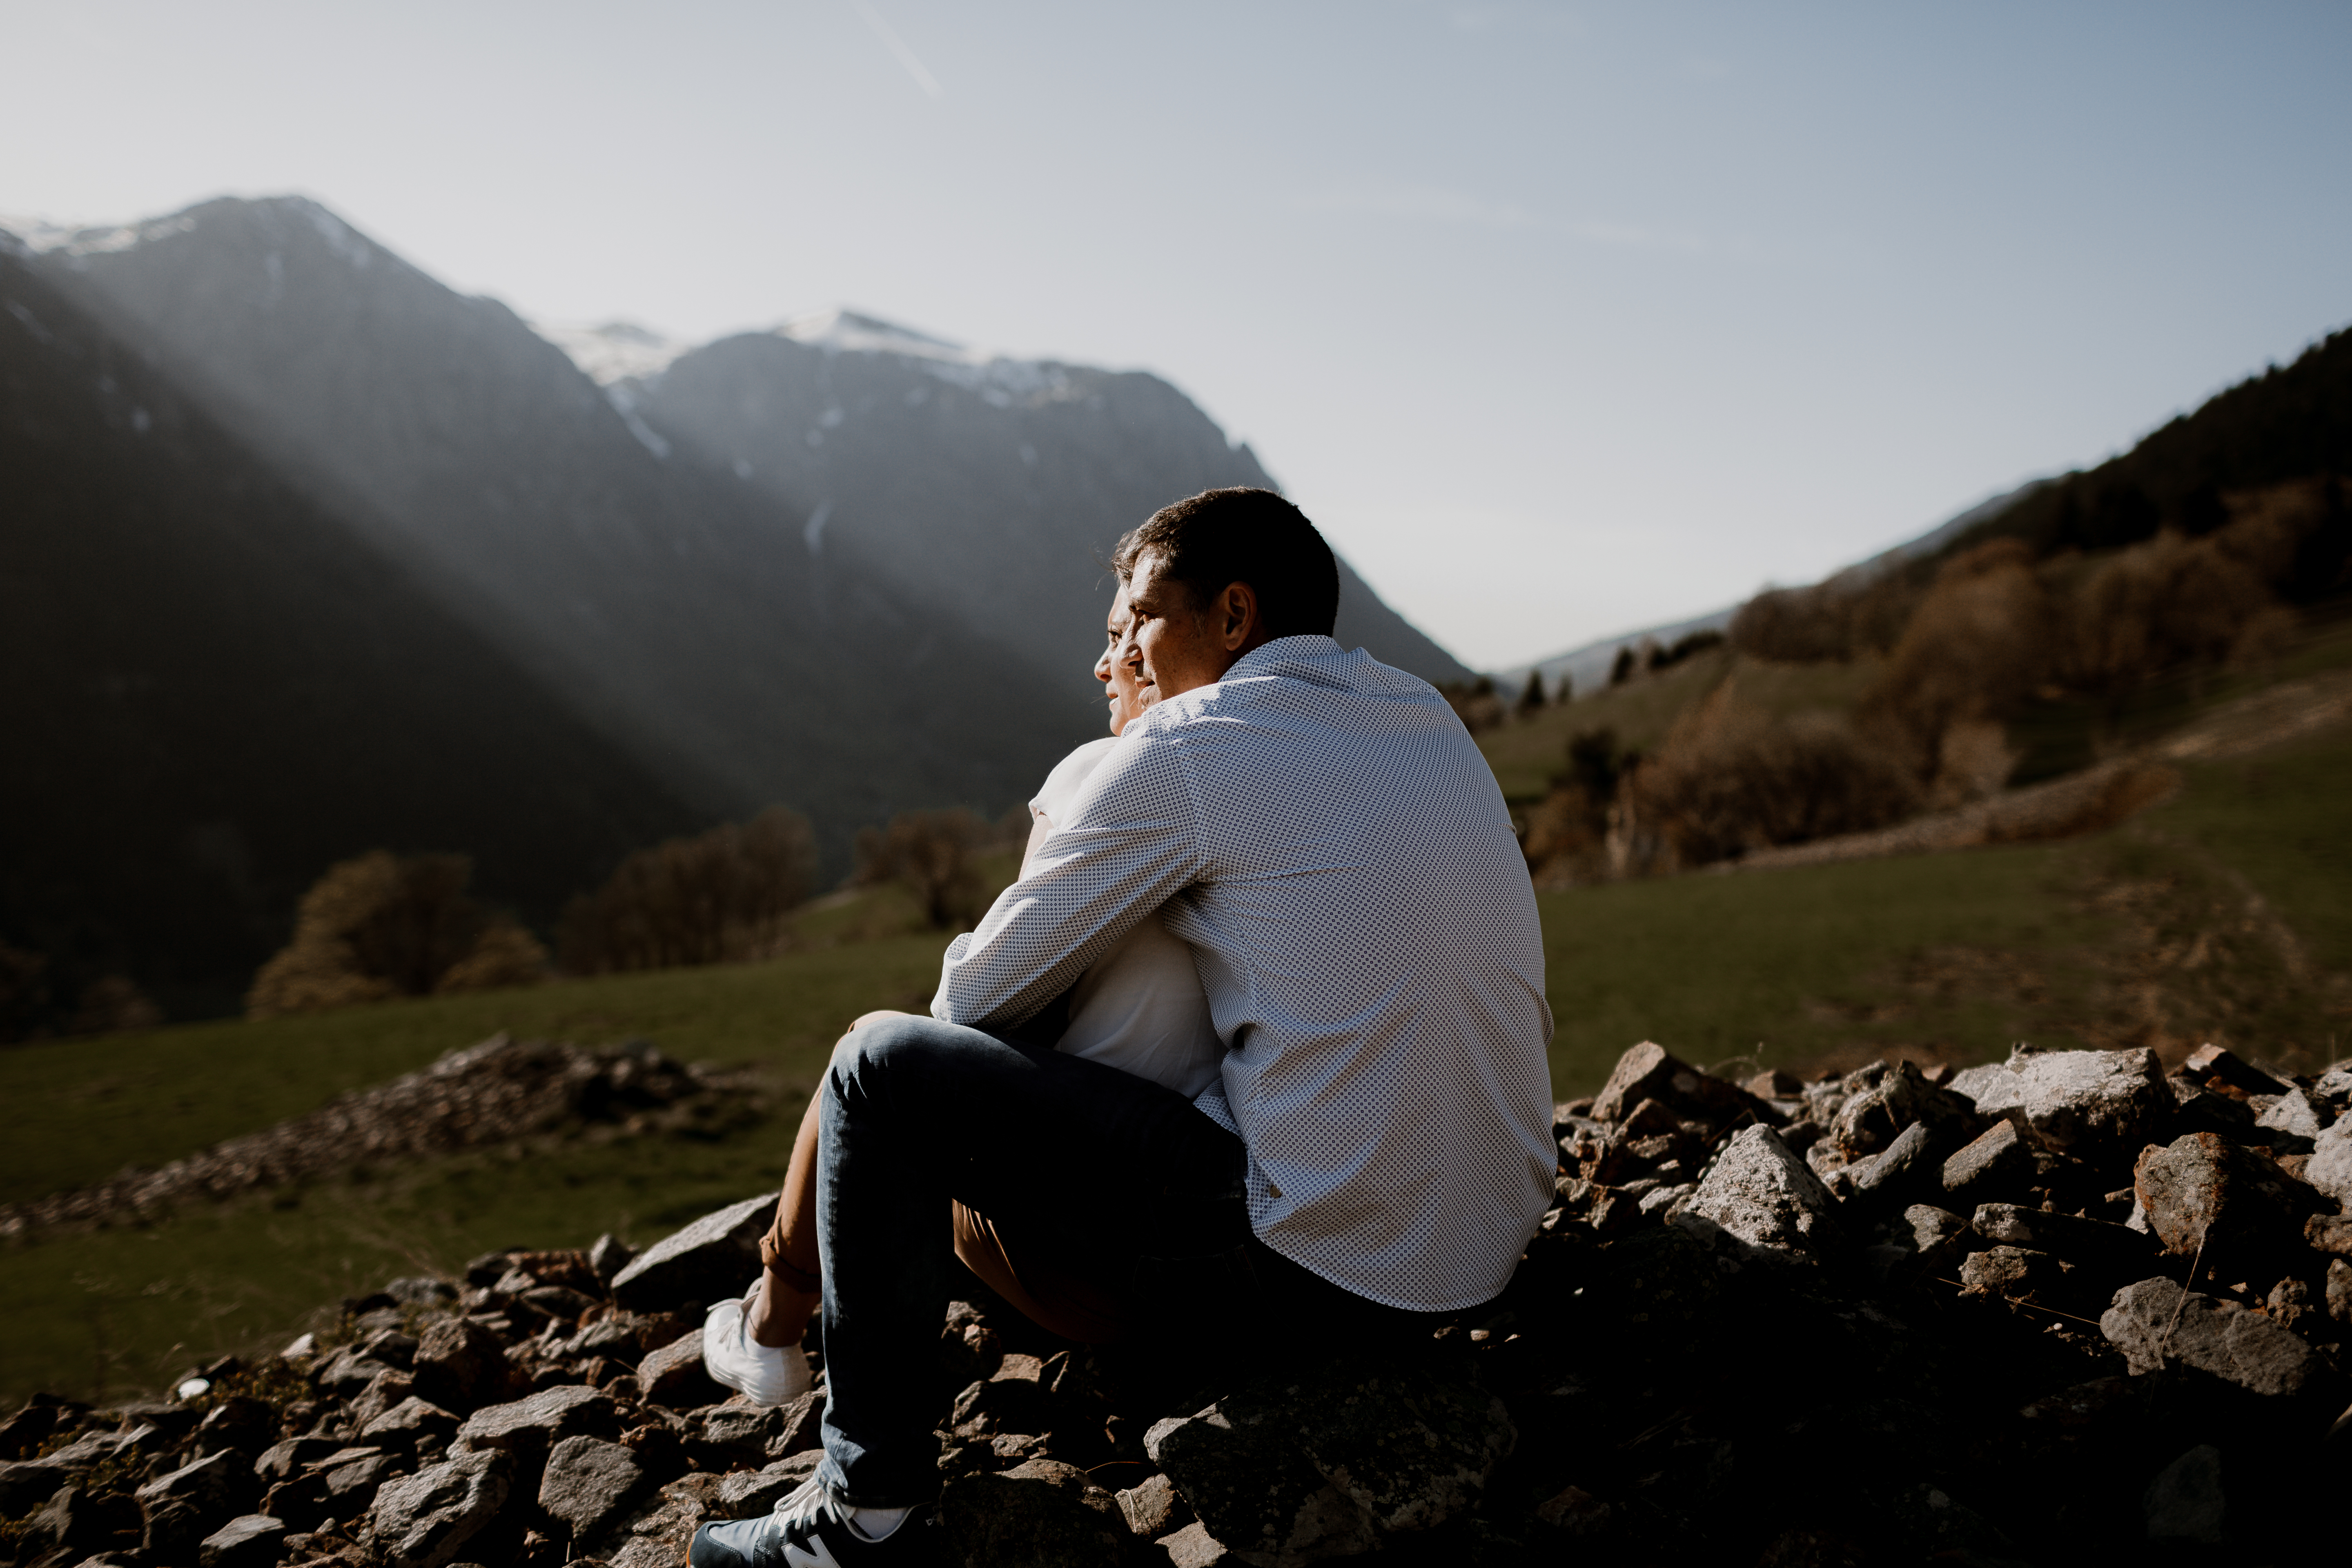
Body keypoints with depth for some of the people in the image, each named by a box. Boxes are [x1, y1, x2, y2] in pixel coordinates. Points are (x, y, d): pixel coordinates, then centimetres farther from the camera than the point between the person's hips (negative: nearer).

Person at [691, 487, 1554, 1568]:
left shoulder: (1188, 746, -9)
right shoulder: (1432, 722, 12)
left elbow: (983, 991, -3)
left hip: (1320, 1267, -8)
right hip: (1490, 1257, 8)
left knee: (883, 1069, -2)